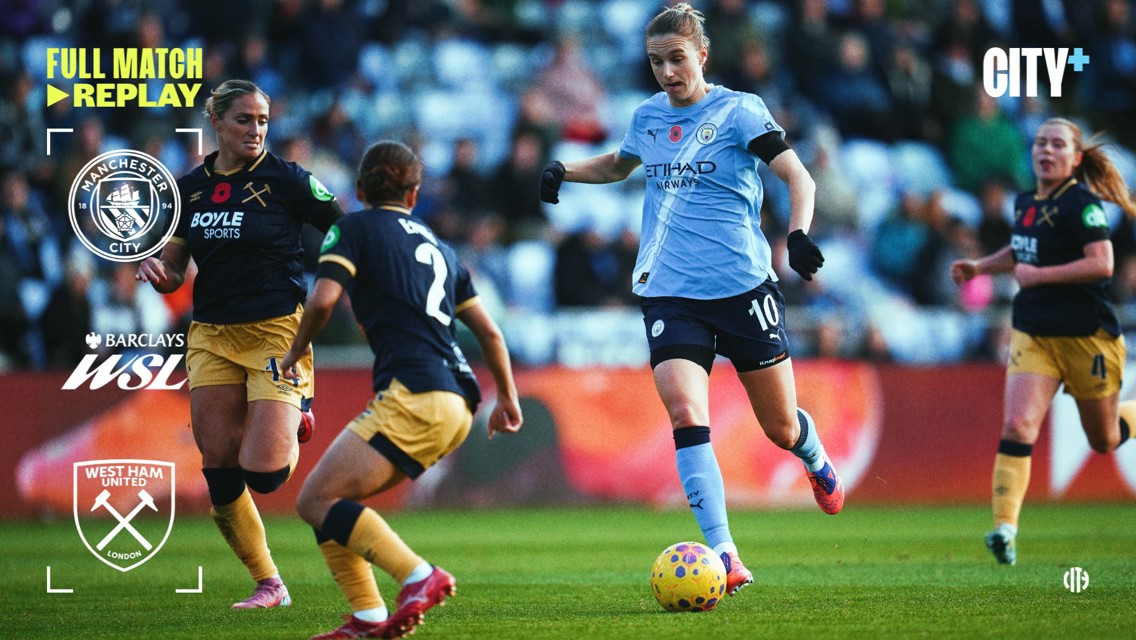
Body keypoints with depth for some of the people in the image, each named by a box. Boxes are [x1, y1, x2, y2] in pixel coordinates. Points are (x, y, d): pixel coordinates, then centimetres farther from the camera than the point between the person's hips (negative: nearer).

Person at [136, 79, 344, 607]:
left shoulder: (287, 180, -6)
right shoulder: (189, 188, 8)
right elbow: (172, 271, 15)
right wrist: (156, 270, -8)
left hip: (276, 334, -4)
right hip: (212, 338, 4)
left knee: (262, 472, -14)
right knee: (219, 474, -2)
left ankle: (297, 421, 21)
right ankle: (268, 584, 13)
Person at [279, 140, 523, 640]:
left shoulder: (355, 228, 6)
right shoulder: (437, 246, 26)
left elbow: (323, 298, -10)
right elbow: (488, 331, 29)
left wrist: (294, 355, 8)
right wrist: (507, 398, 41)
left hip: (416, 396, -8)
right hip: (456, 406, 8)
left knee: (316, 501, -12)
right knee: (333, 496, 15)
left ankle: (420, 577, -26)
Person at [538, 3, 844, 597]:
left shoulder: (737, 110, -4)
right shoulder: (648, 117, 10)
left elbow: (798, 177, -9)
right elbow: (619, 163, 32)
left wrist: (799, 235, -27)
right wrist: (565, 170, 14)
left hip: (743, 286, -3)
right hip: (670, 293, 3)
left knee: (781, 427, 8)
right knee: (685, 413, -20)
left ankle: (817, 462, 47)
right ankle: (723, 556, -22)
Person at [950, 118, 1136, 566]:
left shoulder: (1082, 204, -14)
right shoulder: (1026, 203, 8)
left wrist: (1039, 274, -24)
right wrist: (979, 267, 15)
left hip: (1087, 337, -5)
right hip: (1033, 335, 5)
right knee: (1017, 426, -16)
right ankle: (1005, 527, -20)